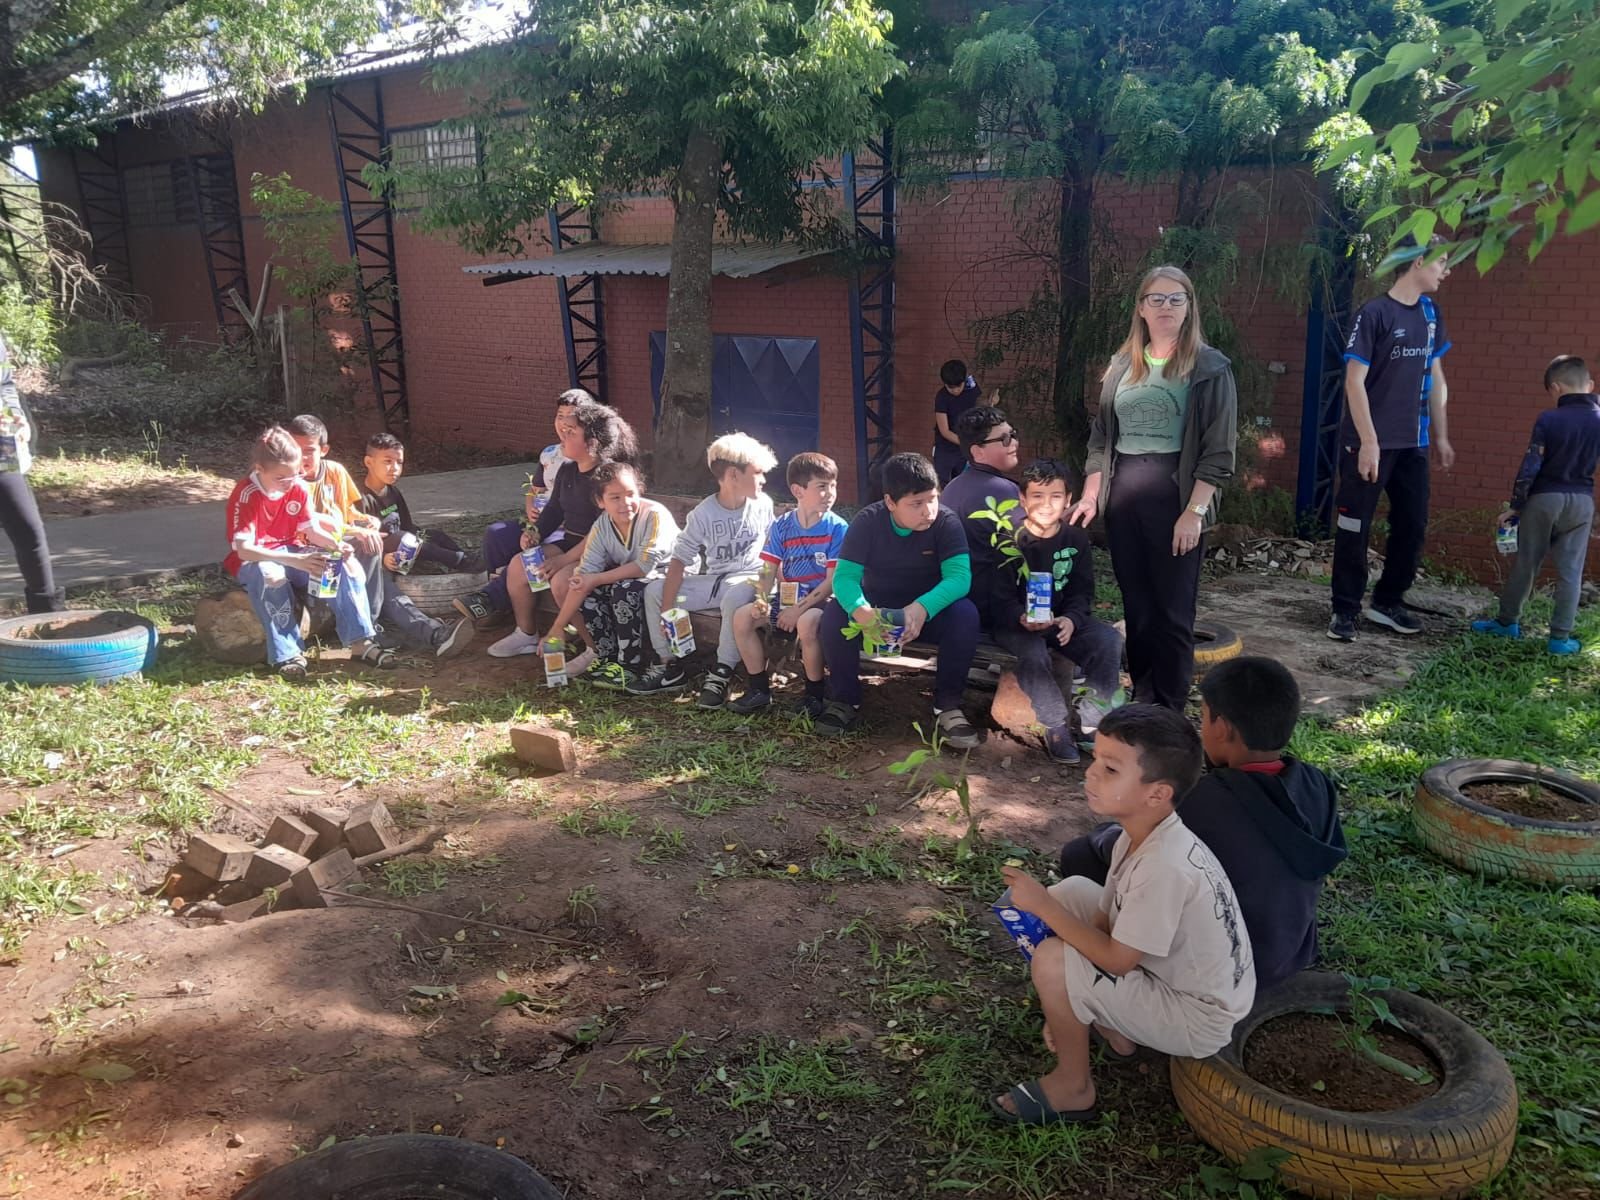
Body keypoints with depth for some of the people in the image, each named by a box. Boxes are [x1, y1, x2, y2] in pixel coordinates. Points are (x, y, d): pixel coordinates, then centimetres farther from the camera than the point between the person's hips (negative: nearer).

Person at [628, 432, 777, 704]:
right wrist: (666, 610, -18)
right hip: (711, 580, 3)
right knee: (653, 590, -10)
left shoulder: (763, 504, -3)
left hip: (747, 579, -3)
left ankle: (722, 673, -24)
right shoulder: (704, 514, -5)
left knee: (736, 595, -38)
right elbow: (679, 560, -9)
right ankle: (670, 667, 0)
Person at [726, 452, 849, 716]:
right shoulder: (781, 527, 3)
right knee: (742, 617, -12)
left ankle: (814, 693, -13)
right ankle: (759, 689, 3)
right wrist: (761, 600, -16)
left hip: (820, 601, -5)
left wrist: (799, 609, -18)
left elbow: (833, 581, -13)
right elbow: (769, 571, 4)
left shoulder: (837, 528, -9)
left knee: (806, 623, -36)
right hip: (786, 599, 5)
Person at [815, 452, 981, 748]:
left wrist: (922, 608, -48)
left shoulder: (946, 522, -17)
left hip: (928, 611, 0)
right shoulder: (867, 521, -15)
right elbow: (844, 576, -22)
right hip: (877, 610, 1)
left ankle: (947, 705, -18)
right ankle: (845, 700, -9)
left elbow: (959, 576, -28)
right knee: (834, 613, -28)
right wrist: (859, 609, -47)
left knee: (965, 614, -31)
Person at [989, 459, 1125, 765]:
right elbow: (1000, 599, -11)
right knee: (1033, 653, -36)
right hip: (1015, 622, -4)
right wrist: (1022, 619, -33)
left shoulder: (1076, 539, 2)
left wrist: (1071, 619, -20)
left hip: (1063, 619, 4)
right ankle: (1057, 726, -15)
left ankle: (1091, 722, -9)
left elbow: (1082, 593, 3)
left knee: (1109, 639, -21)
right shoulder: (1010, 541, -8)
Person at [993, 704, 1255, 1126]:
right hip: (1170, 976, 9)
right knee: (1068, 892, 9)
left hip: (1198, 1021, -9)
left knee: (1051, 961, -24)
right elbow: (1107, 921, 5)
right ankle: (1116, 1032, 18)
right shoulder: (1138, 835, -6)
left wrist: (1042, 906, -21)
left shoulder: (1165, 865, -33)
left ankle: (1073, 1088, 1)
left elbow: (1115, 960, -26)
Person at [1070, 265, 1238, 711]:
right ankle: (1141, 701, 20)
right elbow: (1100, 437, 15)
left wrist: (1194, 511, -14)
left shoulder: (1209, 368, -2)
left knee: (1172, 609, 0)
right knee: (1136, 606, 9)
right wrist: (1090, 496, 7)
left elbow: (1219, 449, -7)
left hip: (1175, 496, -4)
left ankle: (1170, 711, 9)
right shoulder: (1122, 365, 12)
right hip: (1122, 497, 4)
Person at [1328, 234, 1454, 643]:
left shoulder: (1430, 313, 10)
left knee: (1413, 525, 10)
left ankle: (1387, 602, 24)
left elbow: (1435, 378, 17)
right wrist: (1368, 441, -18)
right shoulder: (1375, 313, -11)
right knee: (1354, 528, 0)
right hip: (1370, 442, -7)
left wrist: (1440, 436, 15)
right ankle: (1344, 610, 9)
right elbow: (1354, 382, -14)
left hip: (1413, 443, 7)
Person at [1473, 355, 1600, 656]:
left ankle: (1507, 621, 22)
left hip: (1543, 499, -2)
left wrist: (1515, 506, -2)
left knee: (1525, 564, 10)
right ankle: (1560, 636, 5)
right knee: (1570, 571, 5)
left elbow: (1529, 468, -11)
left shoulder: (1548, 420, -10)